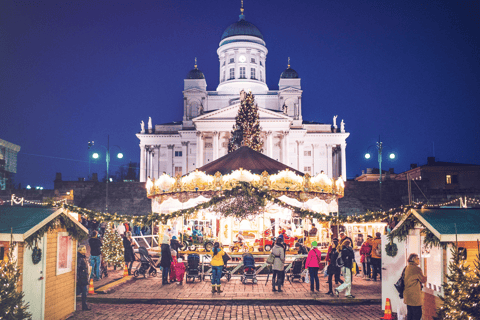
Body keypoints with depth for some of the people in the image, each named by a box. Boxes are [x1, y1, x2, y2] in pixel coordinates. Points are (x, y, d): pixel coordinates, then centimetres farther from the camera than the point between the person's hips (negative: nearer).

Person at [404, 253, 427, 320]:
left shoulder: (407, 268, 10)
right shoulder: (416, 268, -16)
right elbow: (423, 280, -9)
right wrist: (427, 276, 11)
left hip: (407, 295, 9)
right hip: (414, 296, -9)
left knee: (410, 314, 14)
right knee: (417, 314, -3)